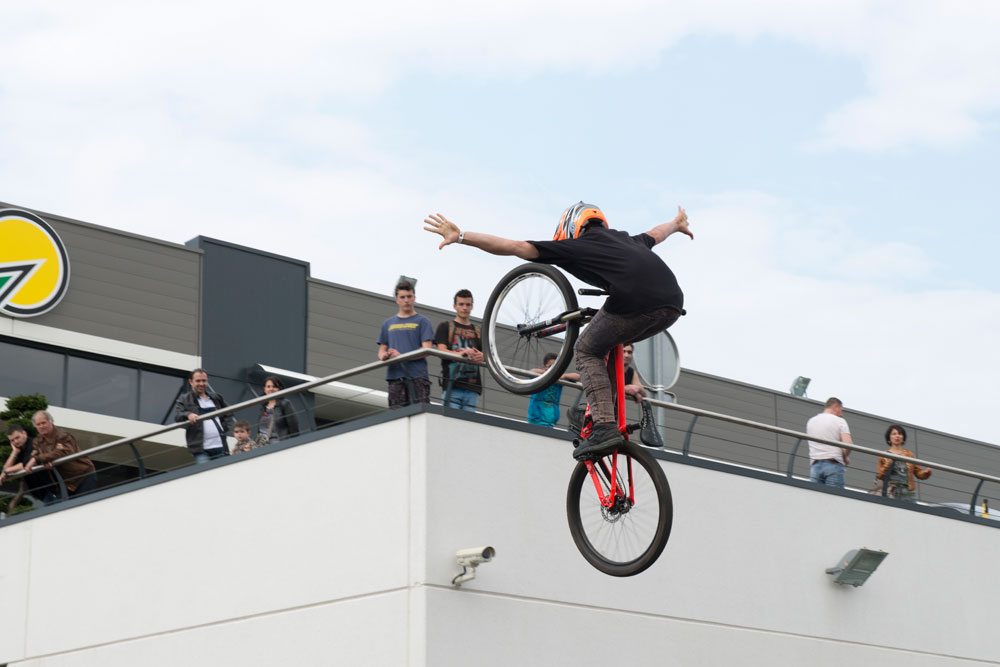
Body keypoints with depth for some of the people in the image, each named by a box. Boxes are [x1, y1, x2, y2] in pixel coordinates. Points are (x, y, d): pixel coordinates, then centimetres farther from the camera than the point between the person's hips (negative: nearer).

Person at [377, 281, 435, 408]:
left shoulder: (422, 321, 8)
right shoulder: (388, 324, 21)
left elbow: (426, 350, -2)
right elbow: (382, 350, 21)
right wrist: (384, 356, -5)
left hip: (417, 375, -3)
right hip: (394, 376, 3)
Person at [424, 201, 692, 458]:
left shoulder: (574, 246, 19)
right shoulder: (624, 238, 36)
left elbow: (514, 247, 12)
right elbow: (655, 234, 59)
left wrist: (460, 237, 12)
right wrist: (677, 224, 81)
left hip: (635, 303, -7)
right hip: (673, 305, 7)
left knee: (587, 351, 16)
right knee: (610, 342, 32)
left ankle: (604, 427, 1)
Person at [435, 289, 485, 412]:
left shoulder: (478, 331, 22)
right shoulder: (445, 327, 13)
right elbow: (442, 351, -1)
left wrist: (481, 356, -15)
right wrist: (460, 353, -23)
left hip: (472, 386, 3)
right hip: (452, 384, -3)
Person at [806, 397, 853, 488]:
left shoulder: (811, 421, 16)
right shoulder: (840, 421, 1)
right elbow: (848, 444, -11)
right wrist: (845, 457, 7)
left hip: (815, 465, 4)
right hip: (833, 464, -4)